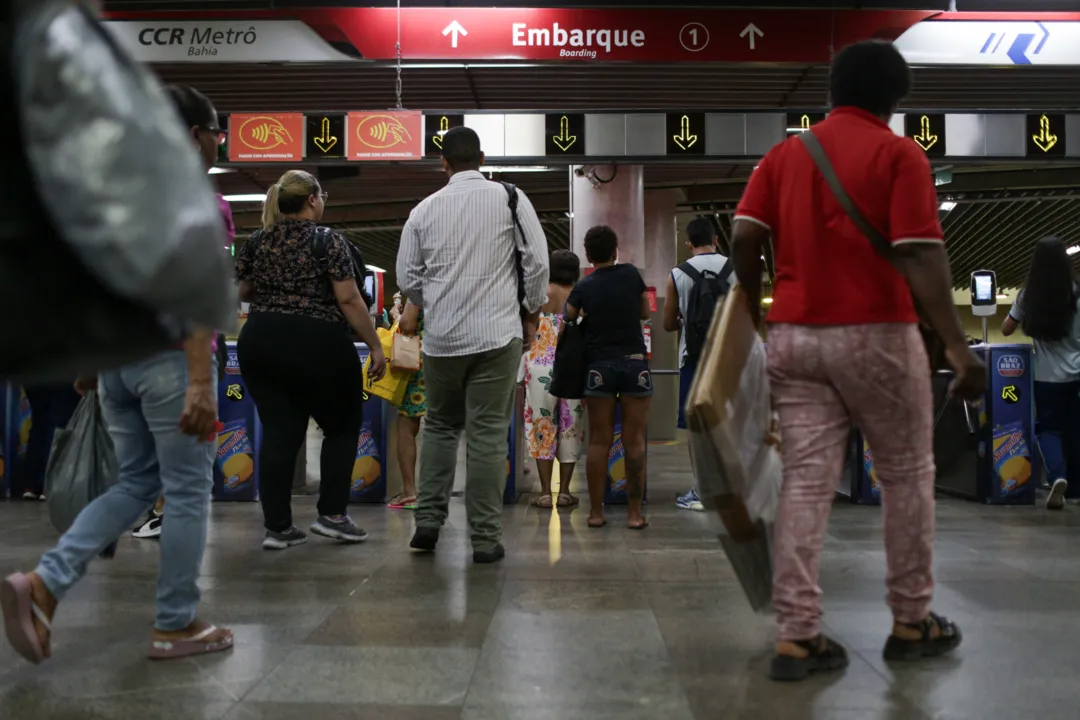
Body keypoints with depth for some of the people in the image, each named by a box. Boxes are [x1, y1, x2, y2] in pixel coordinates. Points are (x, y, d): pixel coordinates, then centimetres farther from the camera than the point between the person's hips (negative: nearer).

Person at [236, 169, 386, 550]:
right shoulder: (328, 240, -7)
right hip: (317, 344, -5)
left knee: (278, 431, 7)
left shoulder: (257, 241, 8)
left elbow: (242, 293, 16)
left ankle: (277, 526, 6)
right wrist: (375, 346, -8)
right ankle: (332, 514, 10)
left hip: (259, 343, 5)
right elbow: (349, 299, -12)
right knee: (343, 426, 13)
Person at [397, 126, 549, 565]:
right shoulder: (510, 198, -1)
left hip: (441, 336, 2)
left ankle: (428, 522, 14)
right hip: (496, 333, -2)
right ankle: (485, 538, 3)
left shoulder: (425, 209, 5)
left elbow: (407, 278, 7)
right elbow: (537, 261, -2)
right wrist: (530, 312, 12)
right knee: (488, 434, 1)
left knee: (440, 426, 19)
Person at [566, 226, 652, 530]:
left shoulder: (583, 288, -1)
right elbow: (645, 313, 12)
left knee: (599, 441, 5)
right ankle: (634, 513, 3)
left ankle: (596, 511, 7)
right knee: (634, 441, 1)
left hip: (599, 365, 0)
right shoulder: (631, 274, 1)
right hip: (634, 362, 0)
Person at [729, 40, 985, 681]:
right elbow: (921, 257, -14)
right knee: (907, 475, 12)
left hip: (794, 336, 4)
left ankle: (798, 637, 1)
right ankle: (912, 623, 22)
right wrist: (958, 345, -15)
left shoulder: (786, 152, 10)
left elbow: (744, 239, 1)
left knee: (806, 483, 4)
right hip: (874, 335, -4)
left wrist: (753, 316, 12)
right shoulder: (899, 153, -4)